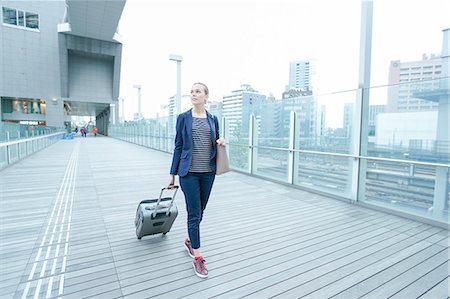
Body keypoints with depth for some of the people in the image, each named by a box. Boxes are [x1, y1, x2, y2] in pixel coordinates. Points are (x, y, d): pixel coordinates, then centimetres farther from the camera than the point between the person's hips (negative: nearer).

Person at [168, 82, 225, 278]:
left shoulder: (213, 119, 8)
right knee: (194, 214, -2)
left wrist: (221, 142, -8)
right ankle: (198, 258, 11)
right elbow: (178, 146, 2)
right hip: (189, 172, -3)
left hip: (208, 172, 3)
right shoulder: (183, 118, 1)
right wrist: (172, 173, 1)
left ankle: (190, 241, 40)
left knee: (199, 212, 15)